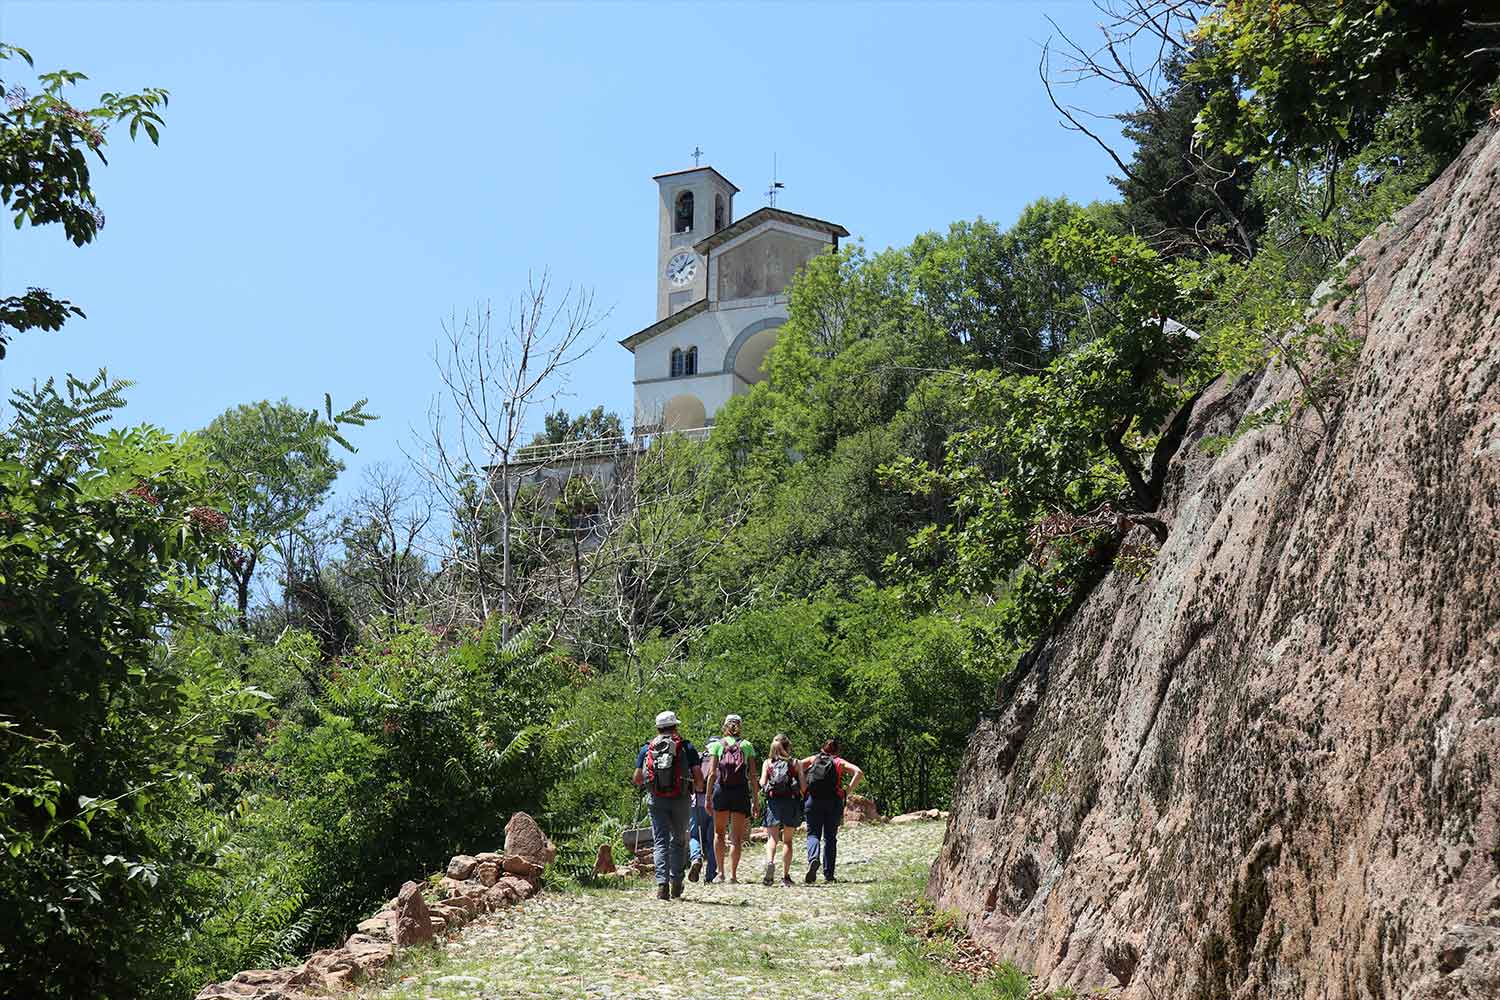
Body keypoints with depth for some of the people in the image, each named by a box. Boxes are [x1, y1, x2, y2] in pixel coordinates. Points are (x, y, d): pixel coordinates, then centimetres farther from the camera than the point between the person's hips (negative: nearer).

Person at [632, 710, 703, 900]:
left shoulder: (647, 749, 8)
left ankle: (661, 883, -11)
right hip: (681, 799, -1)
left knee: (660, 842, 2)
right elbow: (698, 778, 0)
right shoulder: (687, 747, 3)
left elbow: (637, 779, 7)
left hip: (656, 799, 1)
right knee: (678, 841, 14)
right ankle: (676, 881, 12)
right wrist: (692, 788, 21)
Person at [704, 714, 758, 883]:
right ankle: (733, 874, 1)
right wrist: (756, 801, 4)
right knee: (737, 836, 6)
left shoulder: (717, 745, 4)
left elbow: (712, 773, -4)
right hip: (741, 792, 0)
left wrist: (708, 797, -1)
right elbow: (753, 776, 2)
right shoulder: (747, 745, 6)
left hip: (721, 791, 0)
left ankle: (721, 872, 8)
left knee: (719, 832, 15)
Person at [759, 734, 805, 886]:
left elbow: (762, 783, -3)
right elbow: (803, 786, -1)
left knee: (772, 837, 3)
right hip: (792, 801, 0)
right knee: (787, 840, 9)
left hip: (773, 802, 0)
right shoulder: (796, 763, 4)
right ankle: (785, 876, 7)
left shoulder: (767, 763, 5)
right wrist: (805, 799, 17)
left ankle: (770, 862, -26)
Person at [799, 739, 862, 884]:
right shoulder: (839, 762, 12)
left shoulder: (813, 759, 15)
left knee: (813, 834, 5)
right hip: (834, 801, 0)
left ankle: (813, 858, -25)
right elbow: (859, 772, -2)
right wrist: (847, 791, 0)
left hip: (813, 800, 0)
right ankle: (828, 874, 8)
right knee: (830, 837, 10)